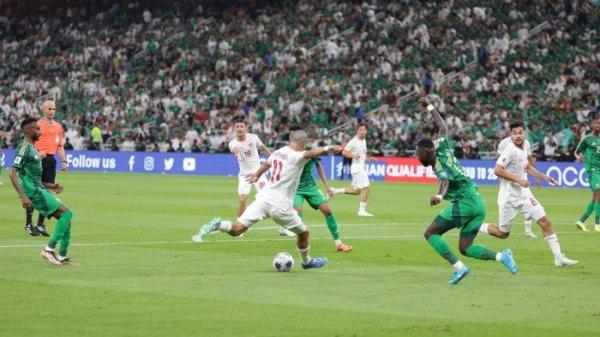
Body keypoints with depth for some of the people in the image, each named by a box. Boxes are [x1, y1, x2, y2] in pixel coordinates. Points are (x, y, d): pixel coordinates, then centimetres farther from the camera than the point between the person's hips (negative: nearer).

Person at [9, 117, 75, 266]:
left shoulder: (31, 148, 18)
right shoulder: (24, 148, -13)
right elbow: (13, 173, -21)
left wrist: (48, 185, 19)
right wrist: (23, 196, -27)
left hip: (40, 190, 10)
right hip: (34, 192, -10)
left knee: (66, 217, 7)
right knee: (67, 213, -16)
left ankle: (62, 257, 8)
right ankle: (49, 250, -14)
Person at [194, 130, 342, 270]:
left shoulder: (278, 152, 11)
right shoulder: (296, 156, -12)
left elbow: (266, 163, 32)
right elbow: (312, 153, -34)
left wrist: (257, 175, 52)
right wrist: (327, 148, -51)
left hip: (264, 198, 6)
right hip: (280, 205, -6)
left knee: (237, 229, 3)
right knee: (303, 233, 18)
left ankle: (217, 225, -24)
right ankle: (307, 261, 36)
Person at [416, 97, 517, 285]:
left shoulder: (438, 165, -12)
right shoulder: (442, 148, 10)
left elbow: (445, 181, -34)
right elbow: (443, 127, 25)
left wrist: (439, 196, -53)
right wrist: (429, 106, 34)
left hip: (465, 202, -9)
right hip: (479, 203, 9)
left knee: (431, 233, -4)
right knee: (465, 248, 9)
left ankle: (458, 268, -15)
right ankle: (501, 256, -9)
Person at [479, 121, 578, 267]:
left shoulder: (524, 147, 5)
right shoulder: (510, 150, -19)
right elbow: (497, 170, -26)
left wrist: (544, 176, 18)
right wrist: (518, 180, -27)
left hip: (524, 194, 7)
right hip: (509, 197, -7)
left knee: (545, 222, -4)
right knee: (503, 233, 4)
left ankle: (559, 257, 0)